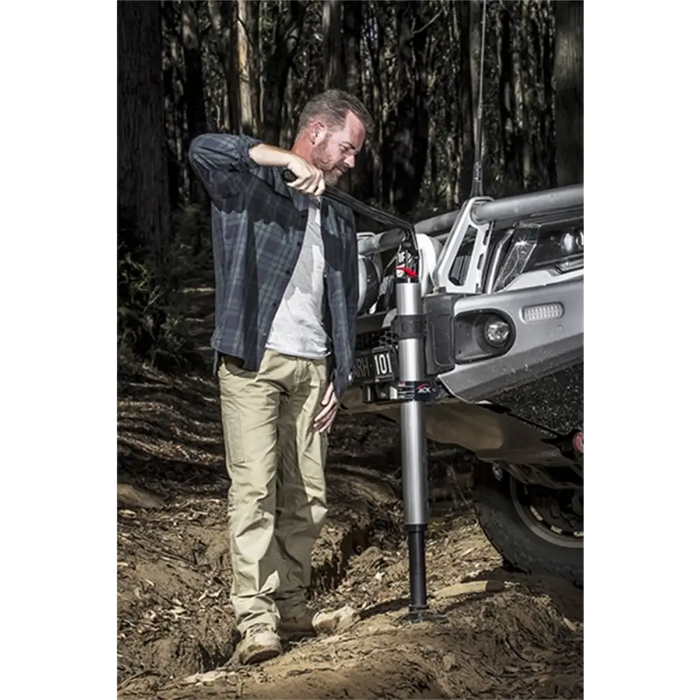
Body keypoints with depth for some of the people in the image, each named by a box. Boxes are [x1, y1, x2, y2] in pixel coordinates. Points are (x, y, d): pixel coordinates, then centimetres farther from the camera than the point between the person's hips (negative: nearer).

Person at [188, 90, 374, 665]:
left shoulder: (339, 218, 22)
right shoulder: (250, 185, 2)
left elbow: (346, 305, 22)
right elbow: (203, 149, -19)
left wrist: (339, 378, 13)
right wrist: (290, 162, -20)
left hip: (312, 368, 6)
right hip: (253, 362, -6)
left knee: (307, 498, 4)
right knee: (255, 490, -10)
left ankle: (292, 606, 13)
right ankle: (256, 618, -11)